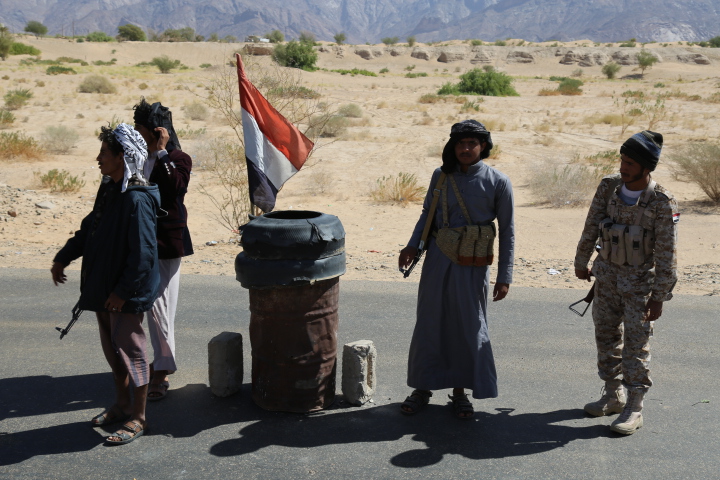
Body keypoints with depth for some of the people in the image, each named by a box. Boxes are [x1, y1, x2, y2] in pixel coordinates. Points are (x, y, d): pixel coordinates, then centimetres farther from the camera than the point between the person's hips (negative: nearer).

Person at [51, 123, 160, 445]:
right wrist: (64, 258, 20)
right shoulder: (109, 189, 6)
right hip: (104, 287, 9)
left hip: (126, 295, -9)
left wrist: (122, 292, -21)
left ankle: (138, 418, 15)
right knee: (112, 349, 19)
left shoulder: (137, 200, -23)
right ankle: (122, 405, 35)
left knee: (130, 351, 2)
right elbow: (89, 228, 19)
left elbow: (143, 253, -24)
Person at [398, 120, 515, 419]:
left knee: (468, 327, 5)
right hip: (438, 259, 3)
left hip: (472, 264, -2)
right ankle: (422, 388, 21)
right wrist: (413, 246, -2)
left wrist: (504, 276, -6)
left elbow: (507, 231, -2)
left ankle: (460, 391, 20)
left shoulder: (497, 183, -5)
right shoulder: (441, 176, 4)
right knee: (429, 322, 8)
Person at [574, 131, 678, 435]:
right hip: (607, 274, 5)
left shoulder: (662, 204, -20)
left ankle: (633, 409, 7)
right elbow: (591, 227, 5)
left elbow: (666, 254, -17)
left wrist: (659, 297, -16)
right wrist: (581, 261, 14)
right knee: (607, 336, 13)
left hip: (641, 281, -5)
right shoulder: (608, 187, -7)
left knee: (635, 344, -2)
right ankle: (613, 395, 29)